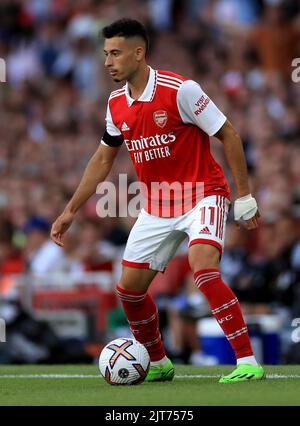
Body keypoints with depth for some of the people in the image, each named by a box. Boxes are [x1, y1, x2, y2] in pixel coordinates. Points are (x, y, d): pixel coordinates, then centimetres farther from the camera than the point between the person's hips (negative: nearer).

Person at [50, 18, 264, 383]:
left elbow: (228, 135, -13)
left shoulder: (179, 90, -18)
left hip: (201, 196, -7)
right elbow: (103, 158, 16)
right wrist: (70, 210, 14)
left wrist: (244, 196, -13)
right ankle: (158, 363, 27)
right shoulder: (116, 104, 2)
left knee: (204, 271, -29)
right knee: (129, 289, 5)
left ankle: (248, 362, -24)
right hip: (156, 206, 7)